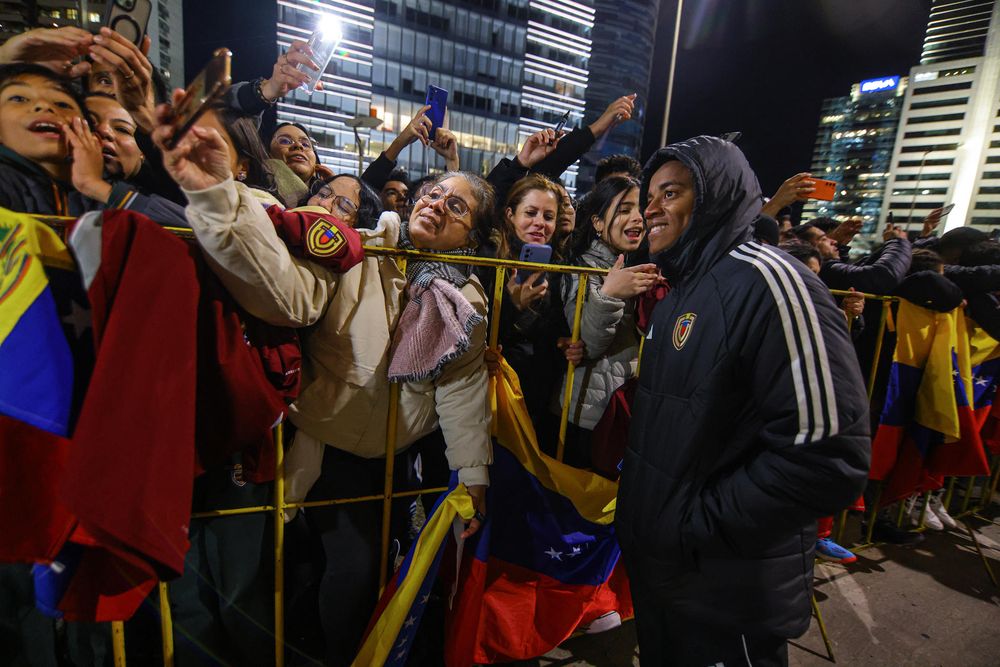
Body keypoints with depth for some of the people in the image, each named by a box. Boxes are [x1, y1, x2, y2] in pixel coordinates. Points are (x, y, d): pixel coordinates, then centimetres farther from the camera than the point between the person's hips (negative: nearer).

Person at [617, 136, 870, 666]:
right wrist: (635, 499, 8)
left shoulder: (764, 280, -20)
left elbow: (828, 453, -26)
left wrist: (697, 526, -21)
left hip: (727, 591, -8)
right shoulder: (682, 289, 9)